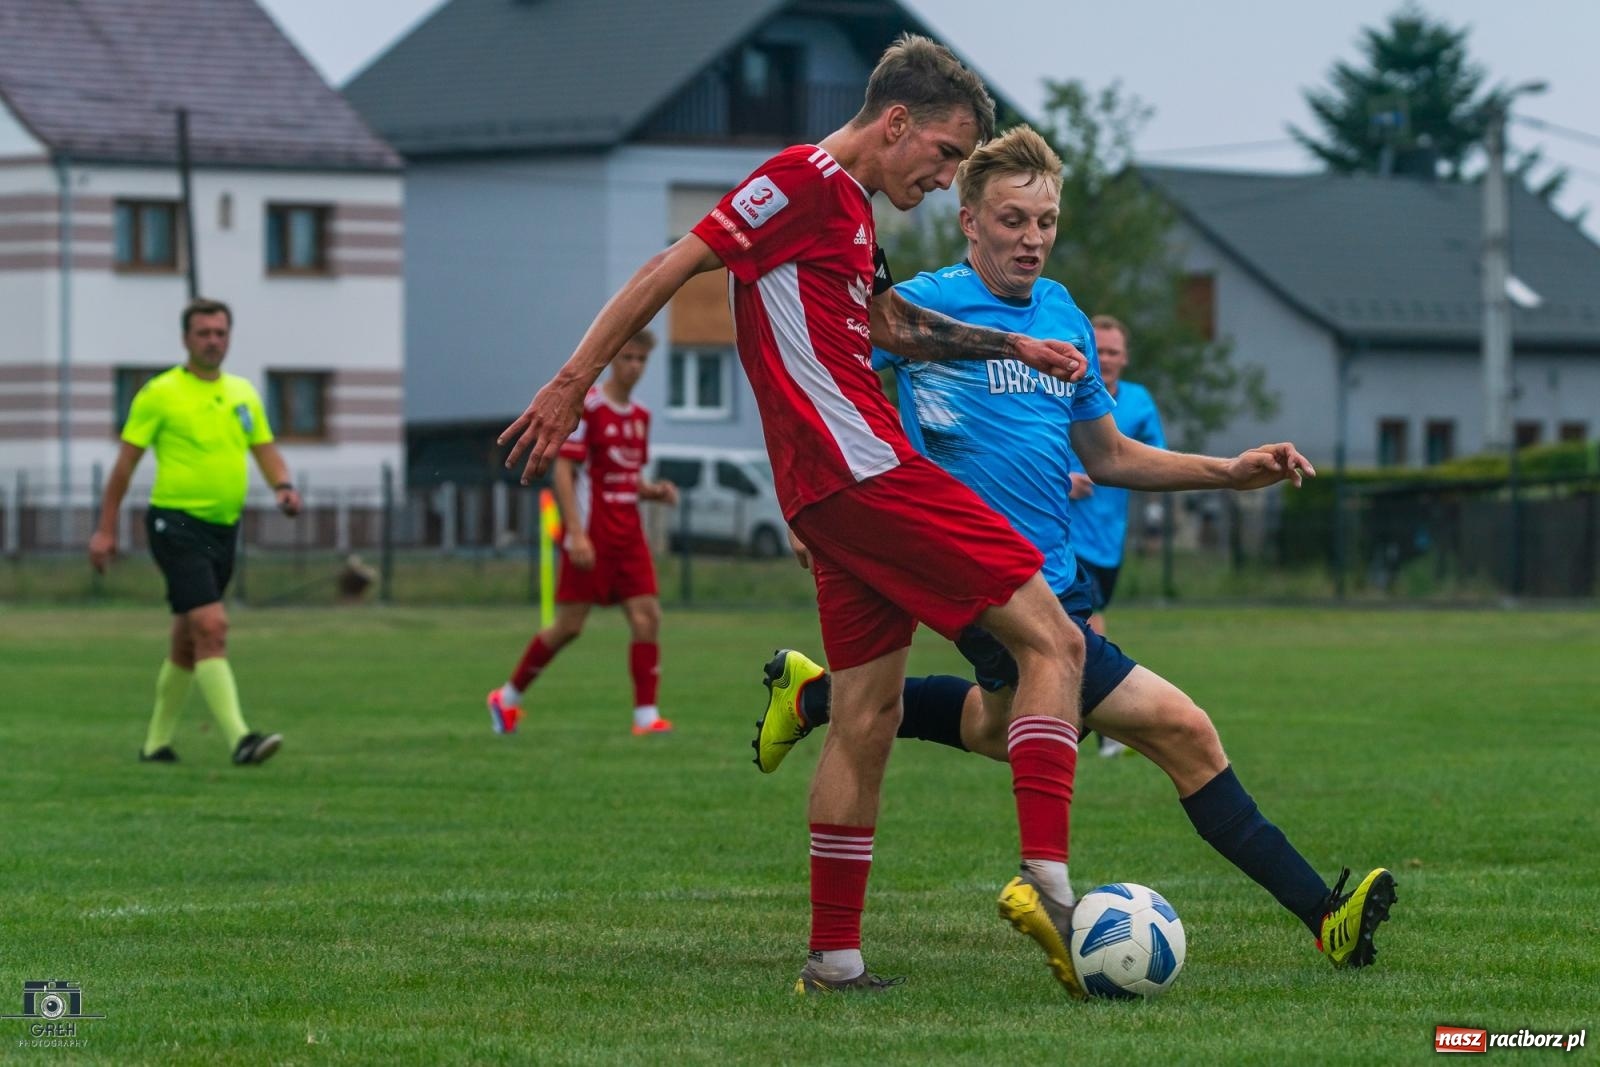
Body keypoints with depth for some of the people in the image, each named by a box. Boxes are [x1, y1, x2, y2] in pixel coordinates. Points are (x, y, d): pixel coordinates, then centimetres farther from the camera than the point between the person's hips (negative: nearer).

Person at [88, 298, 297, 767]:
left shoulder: (243, 393, 13)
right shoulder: (159, 393, -4)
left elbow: (266, 450, 15)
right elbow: (126, 461, -2)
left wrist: (283, 486, -7)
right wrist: (105, 529, -3)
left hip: (224, 529, 7)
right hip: (177, 524, -7)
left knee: (188, 641, 14)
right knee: (211, 627, -19)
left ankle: (157, 742, 26)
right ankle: (239, 738, -26)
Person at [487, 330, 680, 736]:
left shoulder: (640, 416, 14)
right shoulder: (585, 407, -9)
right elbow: (562, 471, -13)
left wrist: (656, 491, 1)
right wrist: (576, 533, -21)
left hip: (628, 535, 7)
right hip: (590, 536, -7)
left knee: (647, 618, -6)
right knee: (569, 625, -3)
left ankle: (646, 715, -5)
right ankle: (508, 697, 15)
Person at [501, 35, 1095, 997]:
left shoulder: (851, 212, 22)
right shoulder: (808, 180, -8)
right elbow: (676, 267, -10)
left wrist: (1013, 347, 38)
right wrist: (574, 383, -12)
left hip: (841, 497, 10)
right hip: (864, 468, -10)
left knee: (868, 717, 10)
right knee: (1052, 639, -11)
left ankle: (834, 956, 11)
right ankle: (1046, 882, -22)